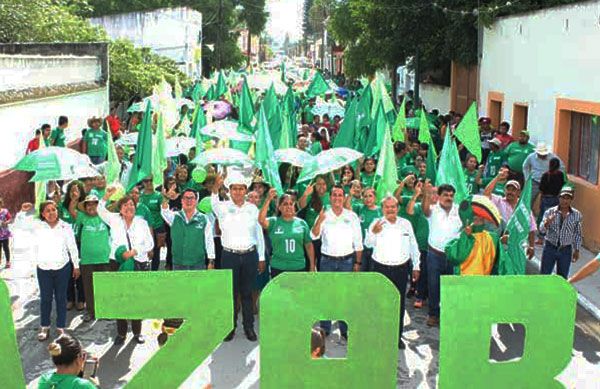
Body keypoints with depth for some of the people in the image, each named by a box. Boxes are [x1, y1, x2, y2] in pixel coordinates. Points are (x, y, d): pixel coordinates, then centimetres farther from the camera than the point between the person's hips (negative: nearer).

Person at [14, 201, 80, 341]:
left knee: (61, 298, 8)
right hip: (43, 268, 1)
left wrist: (76, 266, 6)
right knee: (45, 298, 11)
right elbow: (18, 224, -5)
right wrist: (23, 211, -23)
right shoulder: (37, 225, -2)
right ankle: (44, 327, 25)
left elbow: (72, 247, 2)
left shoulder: (66, 226, -4)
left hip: (62, 267, -1)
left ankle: (60, 327, 19)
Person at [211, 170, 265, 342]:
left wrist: (262, 258, 8)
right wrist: (216, 188, -51)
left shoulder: (252, 209, 3)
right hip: (229, 256, -1)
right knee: (230, 292, 6)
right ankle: (231, 326, 19)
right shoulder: (223, 208, -4)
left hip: (250, 255, 1)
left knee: (247, 292, 9)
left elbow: (259, 234, 9)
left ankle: (249, 326, 21)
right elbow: (214, 203, -30)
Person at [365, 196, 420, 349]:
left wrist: (416, 266, 13)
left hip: (401, 269, 3)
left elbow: (413, 246, 13)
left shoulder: (406, 224, 6)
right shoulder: (376, 223, -4)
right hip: (381, 269, -2)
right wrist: (373, 233, -37)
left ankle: (398, 336, 21)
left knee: (400, 303, 9)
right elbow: (368, 243, -16)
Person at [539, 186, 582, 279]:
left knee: (562, 278, 11)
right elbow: (542, 230, -18)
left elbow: (577, 234, 7)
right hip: (550, 248, -1)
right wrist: (547, 223, -39)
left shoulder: (577, 215, -4)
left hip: (566, 250, 1)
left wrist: (576, 250, 8)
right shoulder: (550, 212, -9)